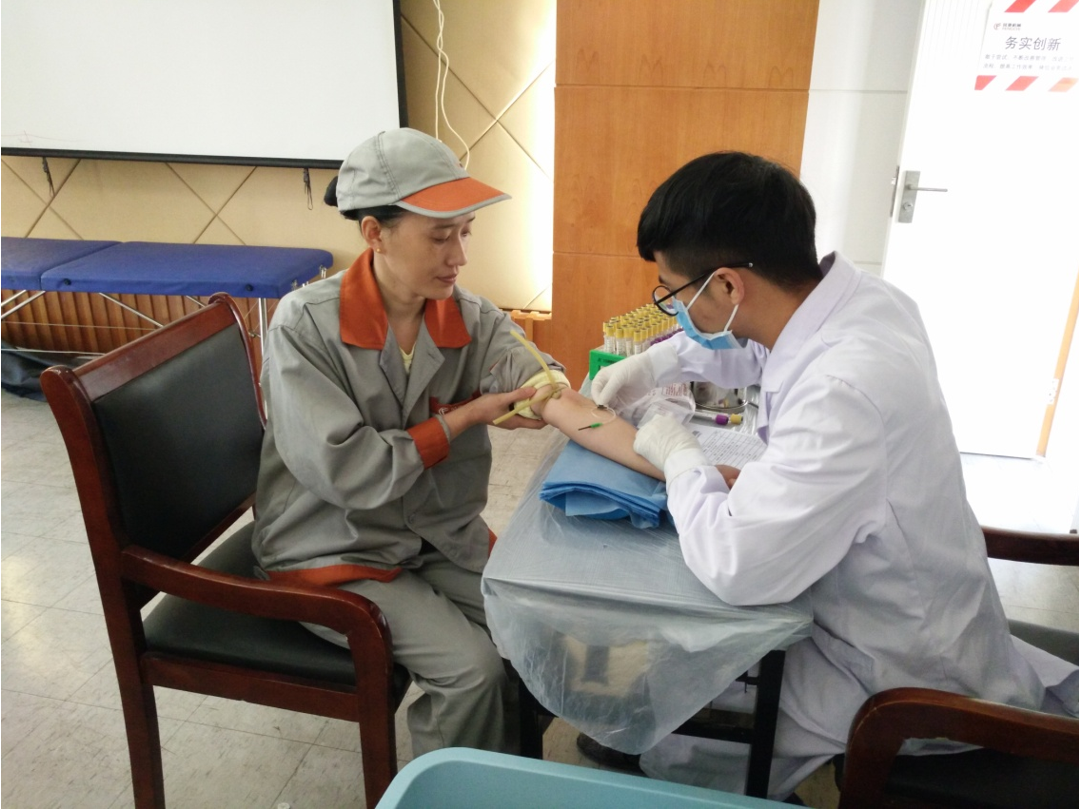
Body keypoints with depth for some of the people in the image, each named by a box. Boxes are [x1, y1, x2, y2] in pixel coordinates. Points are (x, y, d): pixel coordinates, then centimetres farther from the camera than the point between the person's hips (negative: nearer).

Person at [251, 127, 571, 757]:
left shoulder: (472, 320, -6)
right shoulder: (306, 324, -19)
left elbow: (545, 393, -20)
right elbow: (344, 472, -24)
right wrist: (467, 416, -20)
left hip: (443, 537, 5)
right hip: (335, 552, -5)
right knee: (472, 669, -18)